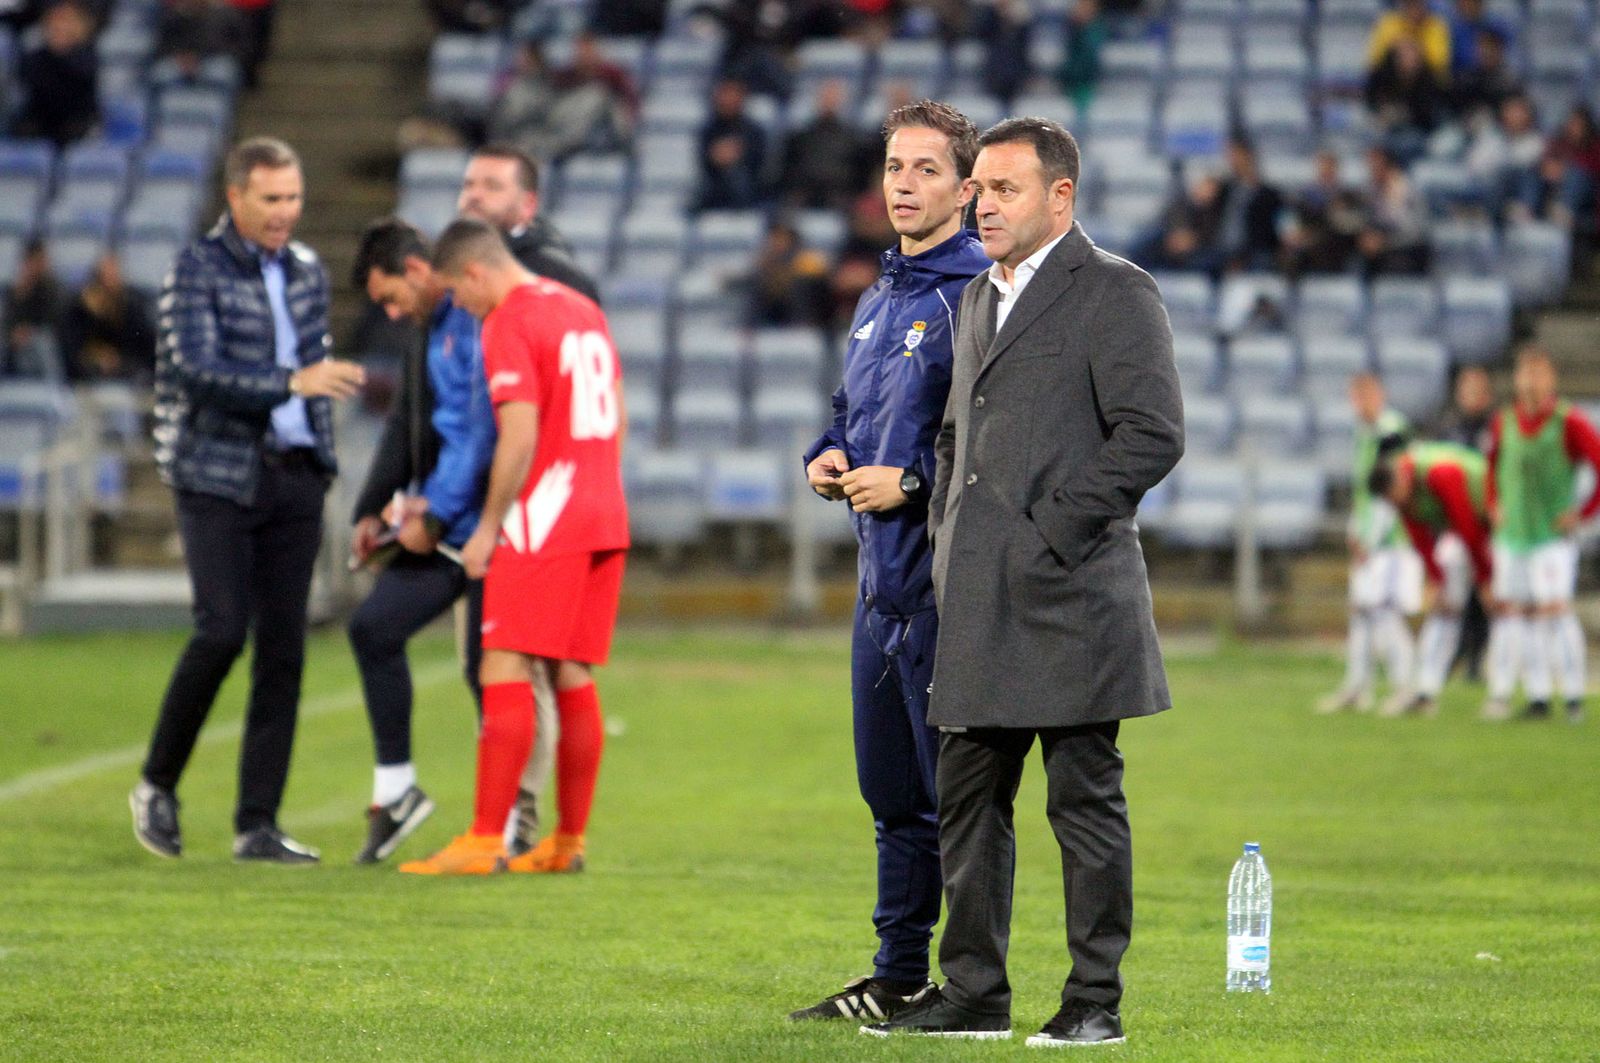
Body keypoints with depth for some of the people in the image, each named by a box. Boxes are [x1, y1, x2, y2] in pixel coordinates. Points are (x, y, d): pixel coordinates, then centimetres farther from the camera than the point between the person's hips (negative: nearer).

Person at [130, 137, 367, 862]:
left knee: (283, 646, 0)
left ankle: (257, 825, 3)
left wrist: (321, 455, 16)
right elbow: (196, 370, -19)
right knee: (222, 631, -15)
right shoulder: (197, 272, -7)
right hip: (218, 481, -5)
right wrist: (292, 383, -29)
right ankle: (157, 786, 5)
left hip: (295, 478, 5)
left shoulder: (308, 272, 13)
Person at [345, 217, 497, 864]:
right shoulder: (430, 332, 16)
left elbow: (484, 427, -21)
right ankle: (395, 792, 15)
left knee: (489, 667, -5)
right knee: (373, 628, 6)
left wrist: (435, 511, -17)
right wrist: (374, 511, 12)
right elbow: (406, 427, 22)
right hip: (440, 527, 10)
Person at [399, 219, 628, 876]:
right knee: (572, 678, 10)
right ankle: (568, 842, 11)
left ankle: (485, 841, -13)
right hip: (602, 521, 9)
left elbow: (520, 437, -18)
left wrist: (488, 528, -11)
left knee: (505, 674, -9)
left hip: (542, 525, -9)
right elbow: (615, 417, 21)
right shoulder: (584, 310, 16)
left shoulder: (509, 325, -11)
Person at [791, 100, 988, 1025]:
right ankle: (899, 977, 24)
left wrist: (911, 482, -20)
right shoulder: (878, 299, 17)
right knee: (892, 790, 15)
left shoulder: (980, 295, -11)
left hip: (948, 582, -9)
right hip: (882, 582, 9)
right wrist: (829, 458, 9)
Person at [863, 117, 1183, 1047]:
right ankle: (974, 994, 15)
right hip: (979, 603, 8)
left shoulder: (1115, 293, -6)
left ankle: (1096, 1000, 2)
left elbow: (1153, 433, -15)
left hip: (1068, 592, -8)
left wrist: (1056, 529, -15)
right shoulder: (980, 299, 19)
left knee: (1085, 799, -3)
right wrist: (948, 533, 14)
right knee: (968, 799, 9)